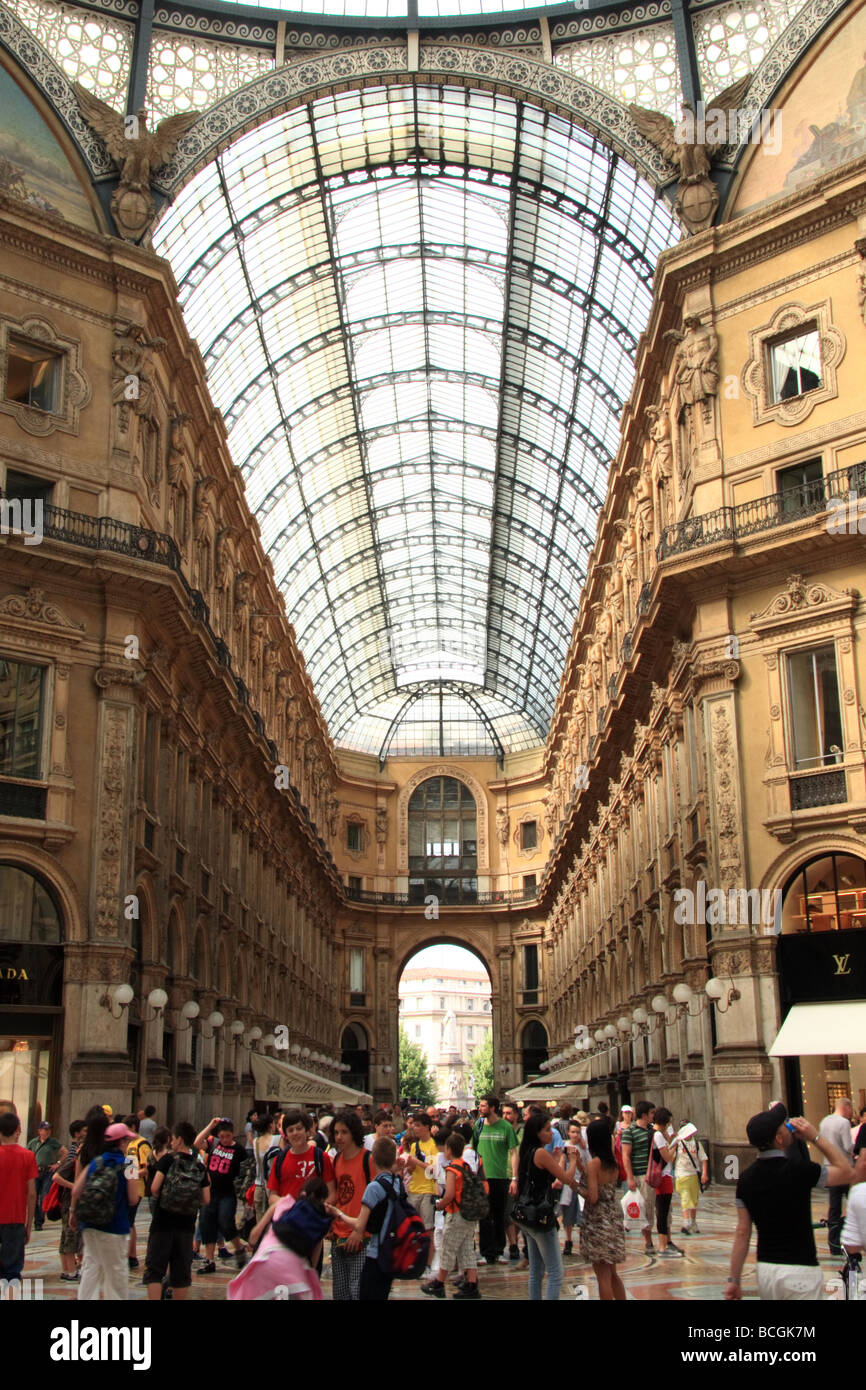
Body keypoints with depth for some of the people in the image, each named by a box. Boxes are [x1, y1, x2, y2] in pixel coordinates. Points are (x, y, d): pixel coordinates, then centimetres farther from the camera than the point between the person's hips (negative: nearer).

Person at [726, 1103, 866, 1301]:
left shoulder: (746, 1178, -1)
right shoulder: (798, 1171, -16)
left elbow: (742, 1232, 2)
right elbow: (848, 1173, 0)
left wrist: (734, 1280, 8)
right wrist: (816, 1137, 1)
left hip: (764, 1269, 5)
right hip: (800, 1270, -5)